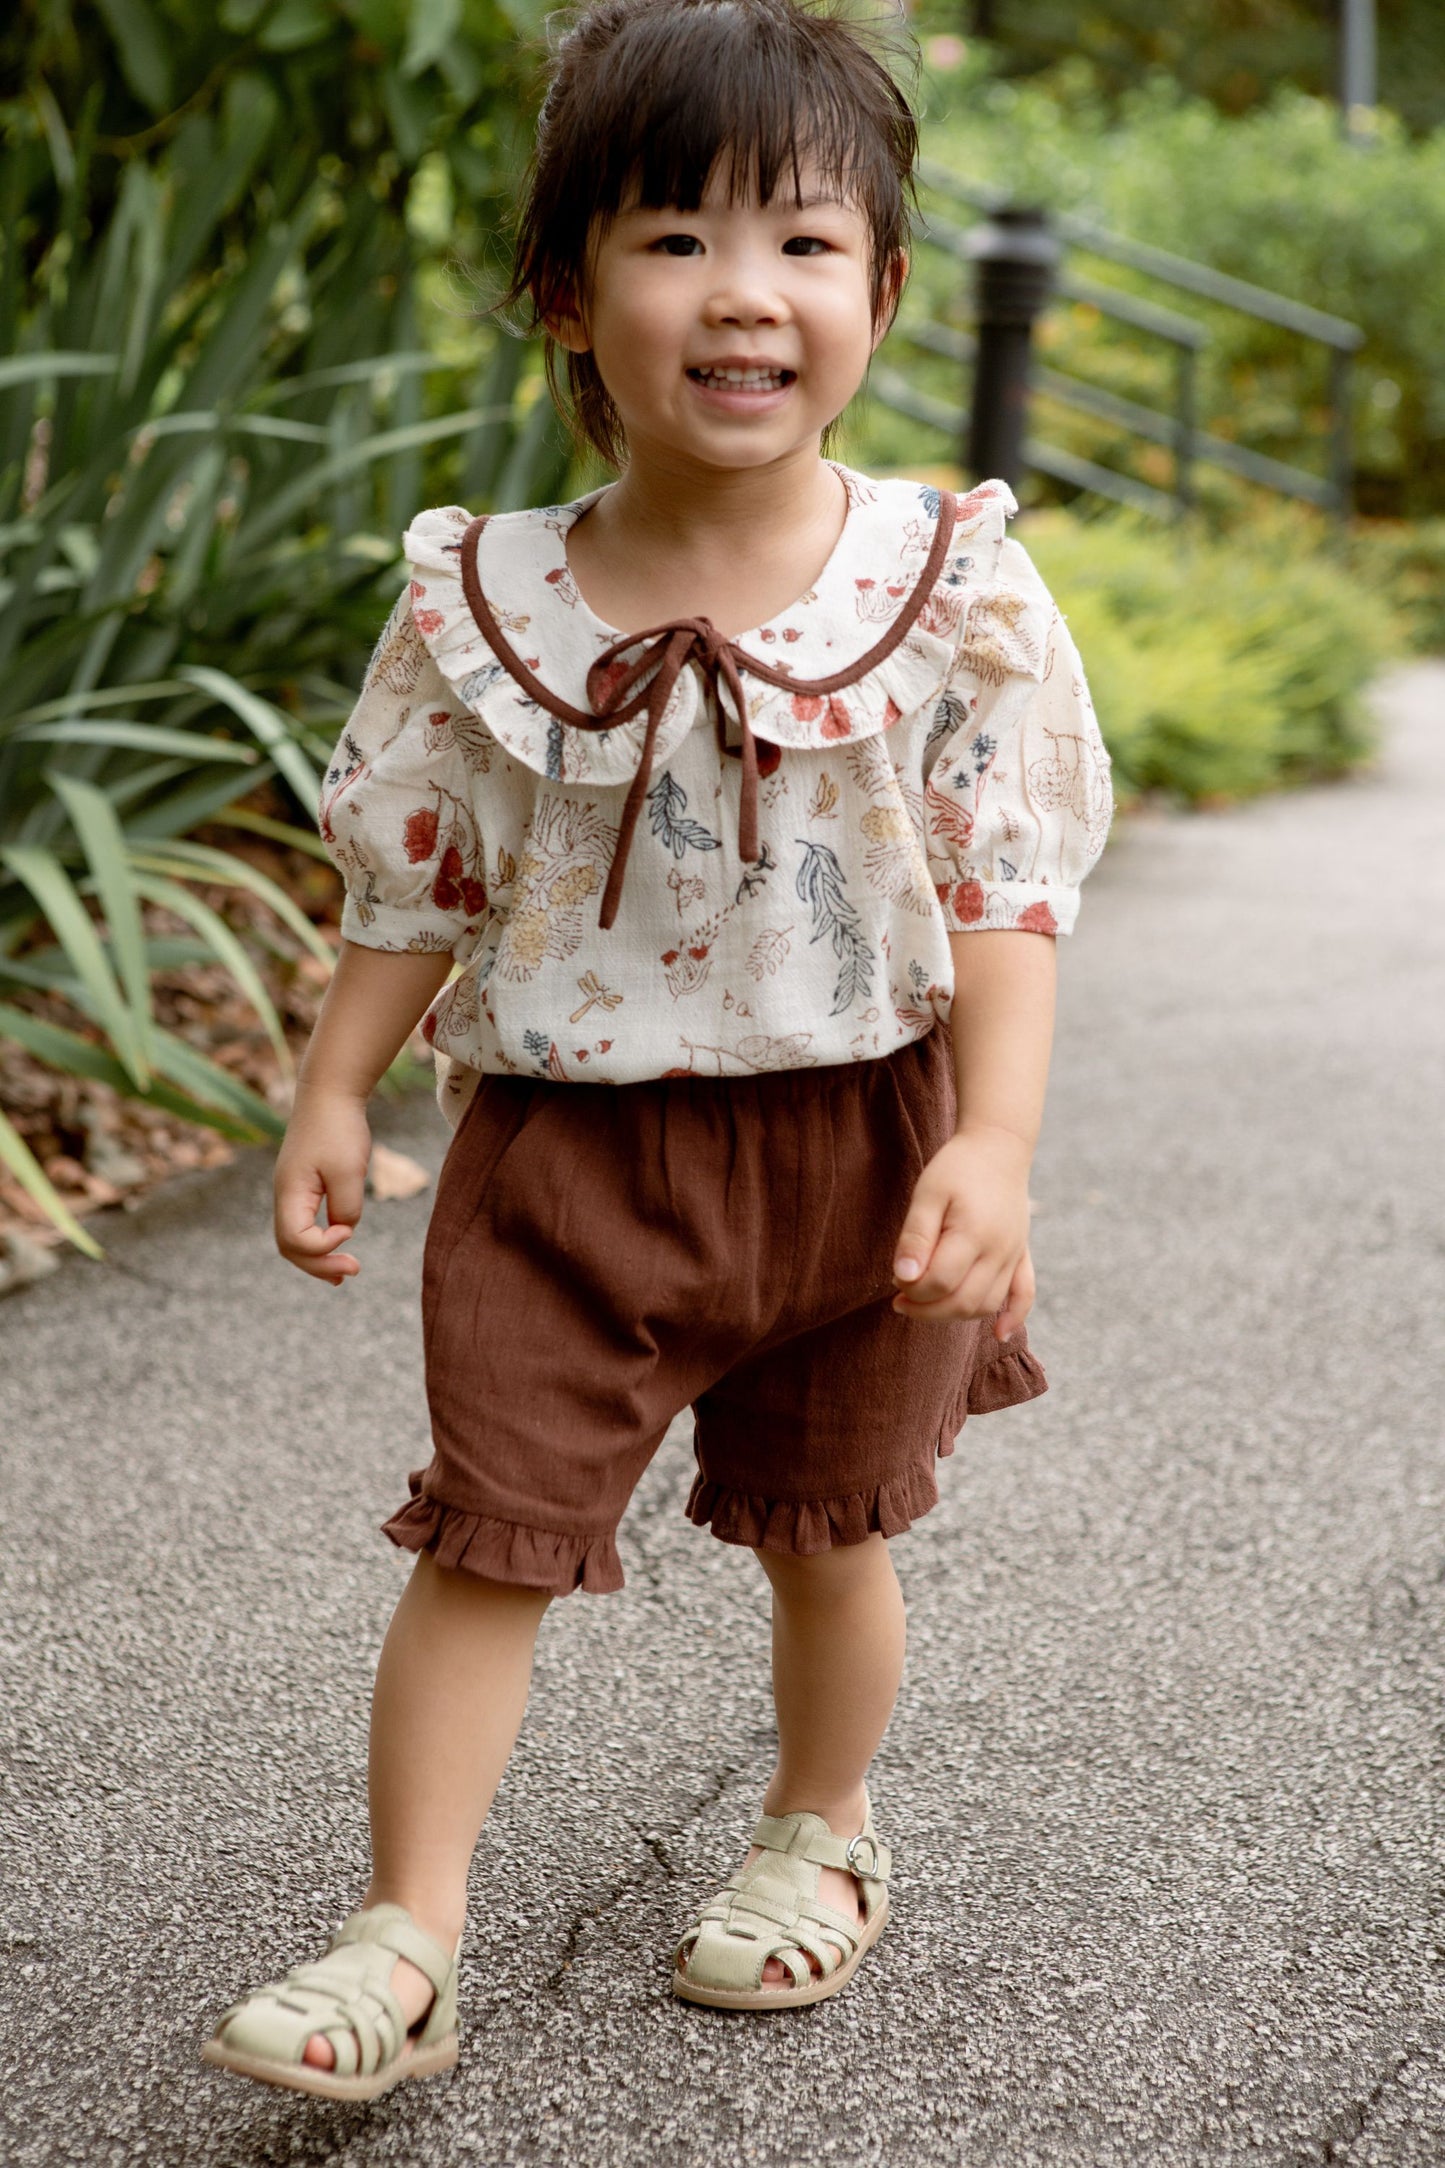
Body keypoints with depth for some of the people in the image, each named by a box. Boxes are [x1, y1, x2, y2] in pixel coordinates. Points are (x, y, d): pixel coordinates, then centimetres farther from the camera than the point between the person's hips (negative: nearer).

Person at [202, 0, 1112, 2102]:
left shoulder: (955, 592, -9)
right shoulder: (489, 605, -6)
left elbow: (1006, 895, -9)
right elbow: (416, 886, 4)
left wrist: (995, 1143, -18)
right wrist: (333, 1100, 1)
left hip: (859, 1140, 0)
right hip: (569, 1144, 0)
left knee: (826, 1528, 15)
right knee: (488, 1533, -2)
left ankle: (823, 1831, 41)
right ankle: (407, 1939, 8)